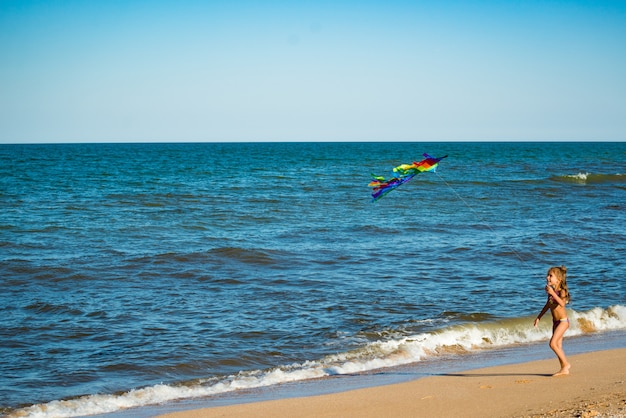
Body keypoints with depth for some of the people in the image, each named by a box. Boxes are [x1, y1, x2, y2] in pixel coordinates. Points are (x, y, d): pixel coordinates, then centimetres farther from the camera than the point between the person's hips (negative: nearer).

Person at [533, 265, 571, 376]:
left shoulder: (561, 291, -15)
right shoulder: (550, 290, 8)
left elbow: (562, 303, -34)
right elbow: (548, 305, 22)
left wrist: (552, 293, -37)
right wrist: (539, 317, 24)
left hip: (563, 321, -8)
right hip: (555, 321, 8)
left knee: (553, 343, -16)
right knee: (558, 346, 8)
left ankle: (566, 364, -4)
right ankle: (564, 369, 13)